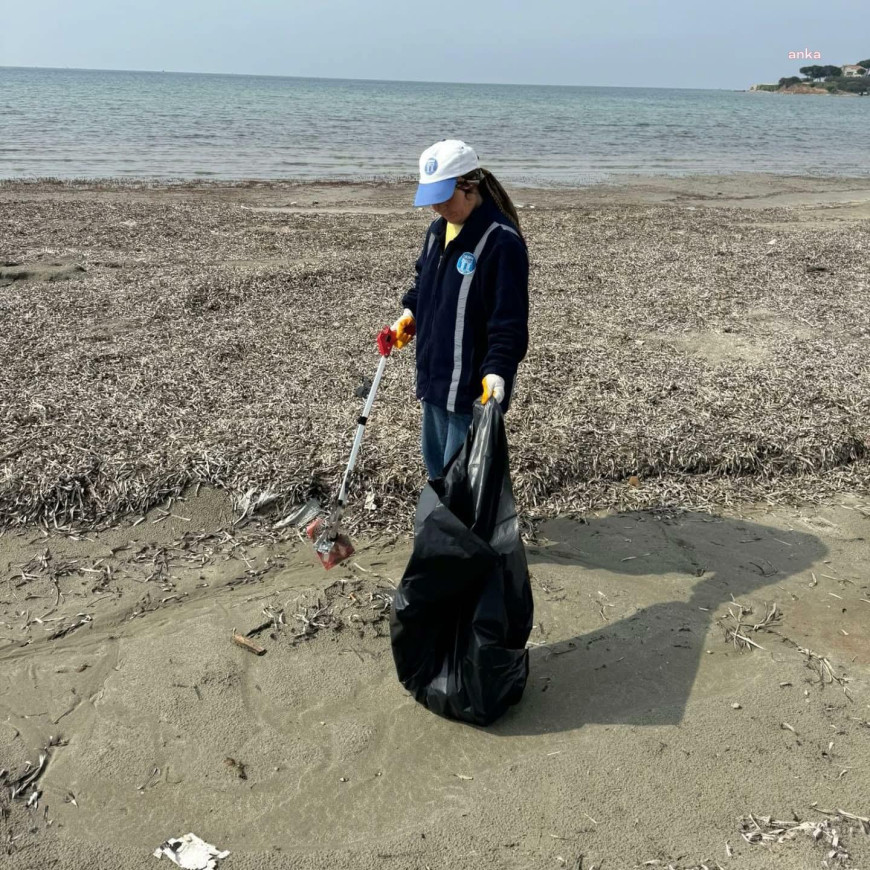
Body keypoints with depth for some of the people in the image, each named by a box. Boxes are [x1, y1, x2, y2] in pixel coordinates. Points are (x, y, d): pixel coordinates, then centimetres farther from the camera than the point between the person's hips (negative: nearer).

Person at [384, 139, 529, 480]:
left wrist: (498, 370, -30)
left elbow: (510, 319, -21)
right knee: (435, 462, 22)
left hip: (474, 385, -9)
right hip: (434, 376, 9)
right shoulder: (438, 228, 7)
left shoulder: (501, 241, -19)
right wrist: (411, 311, 10)